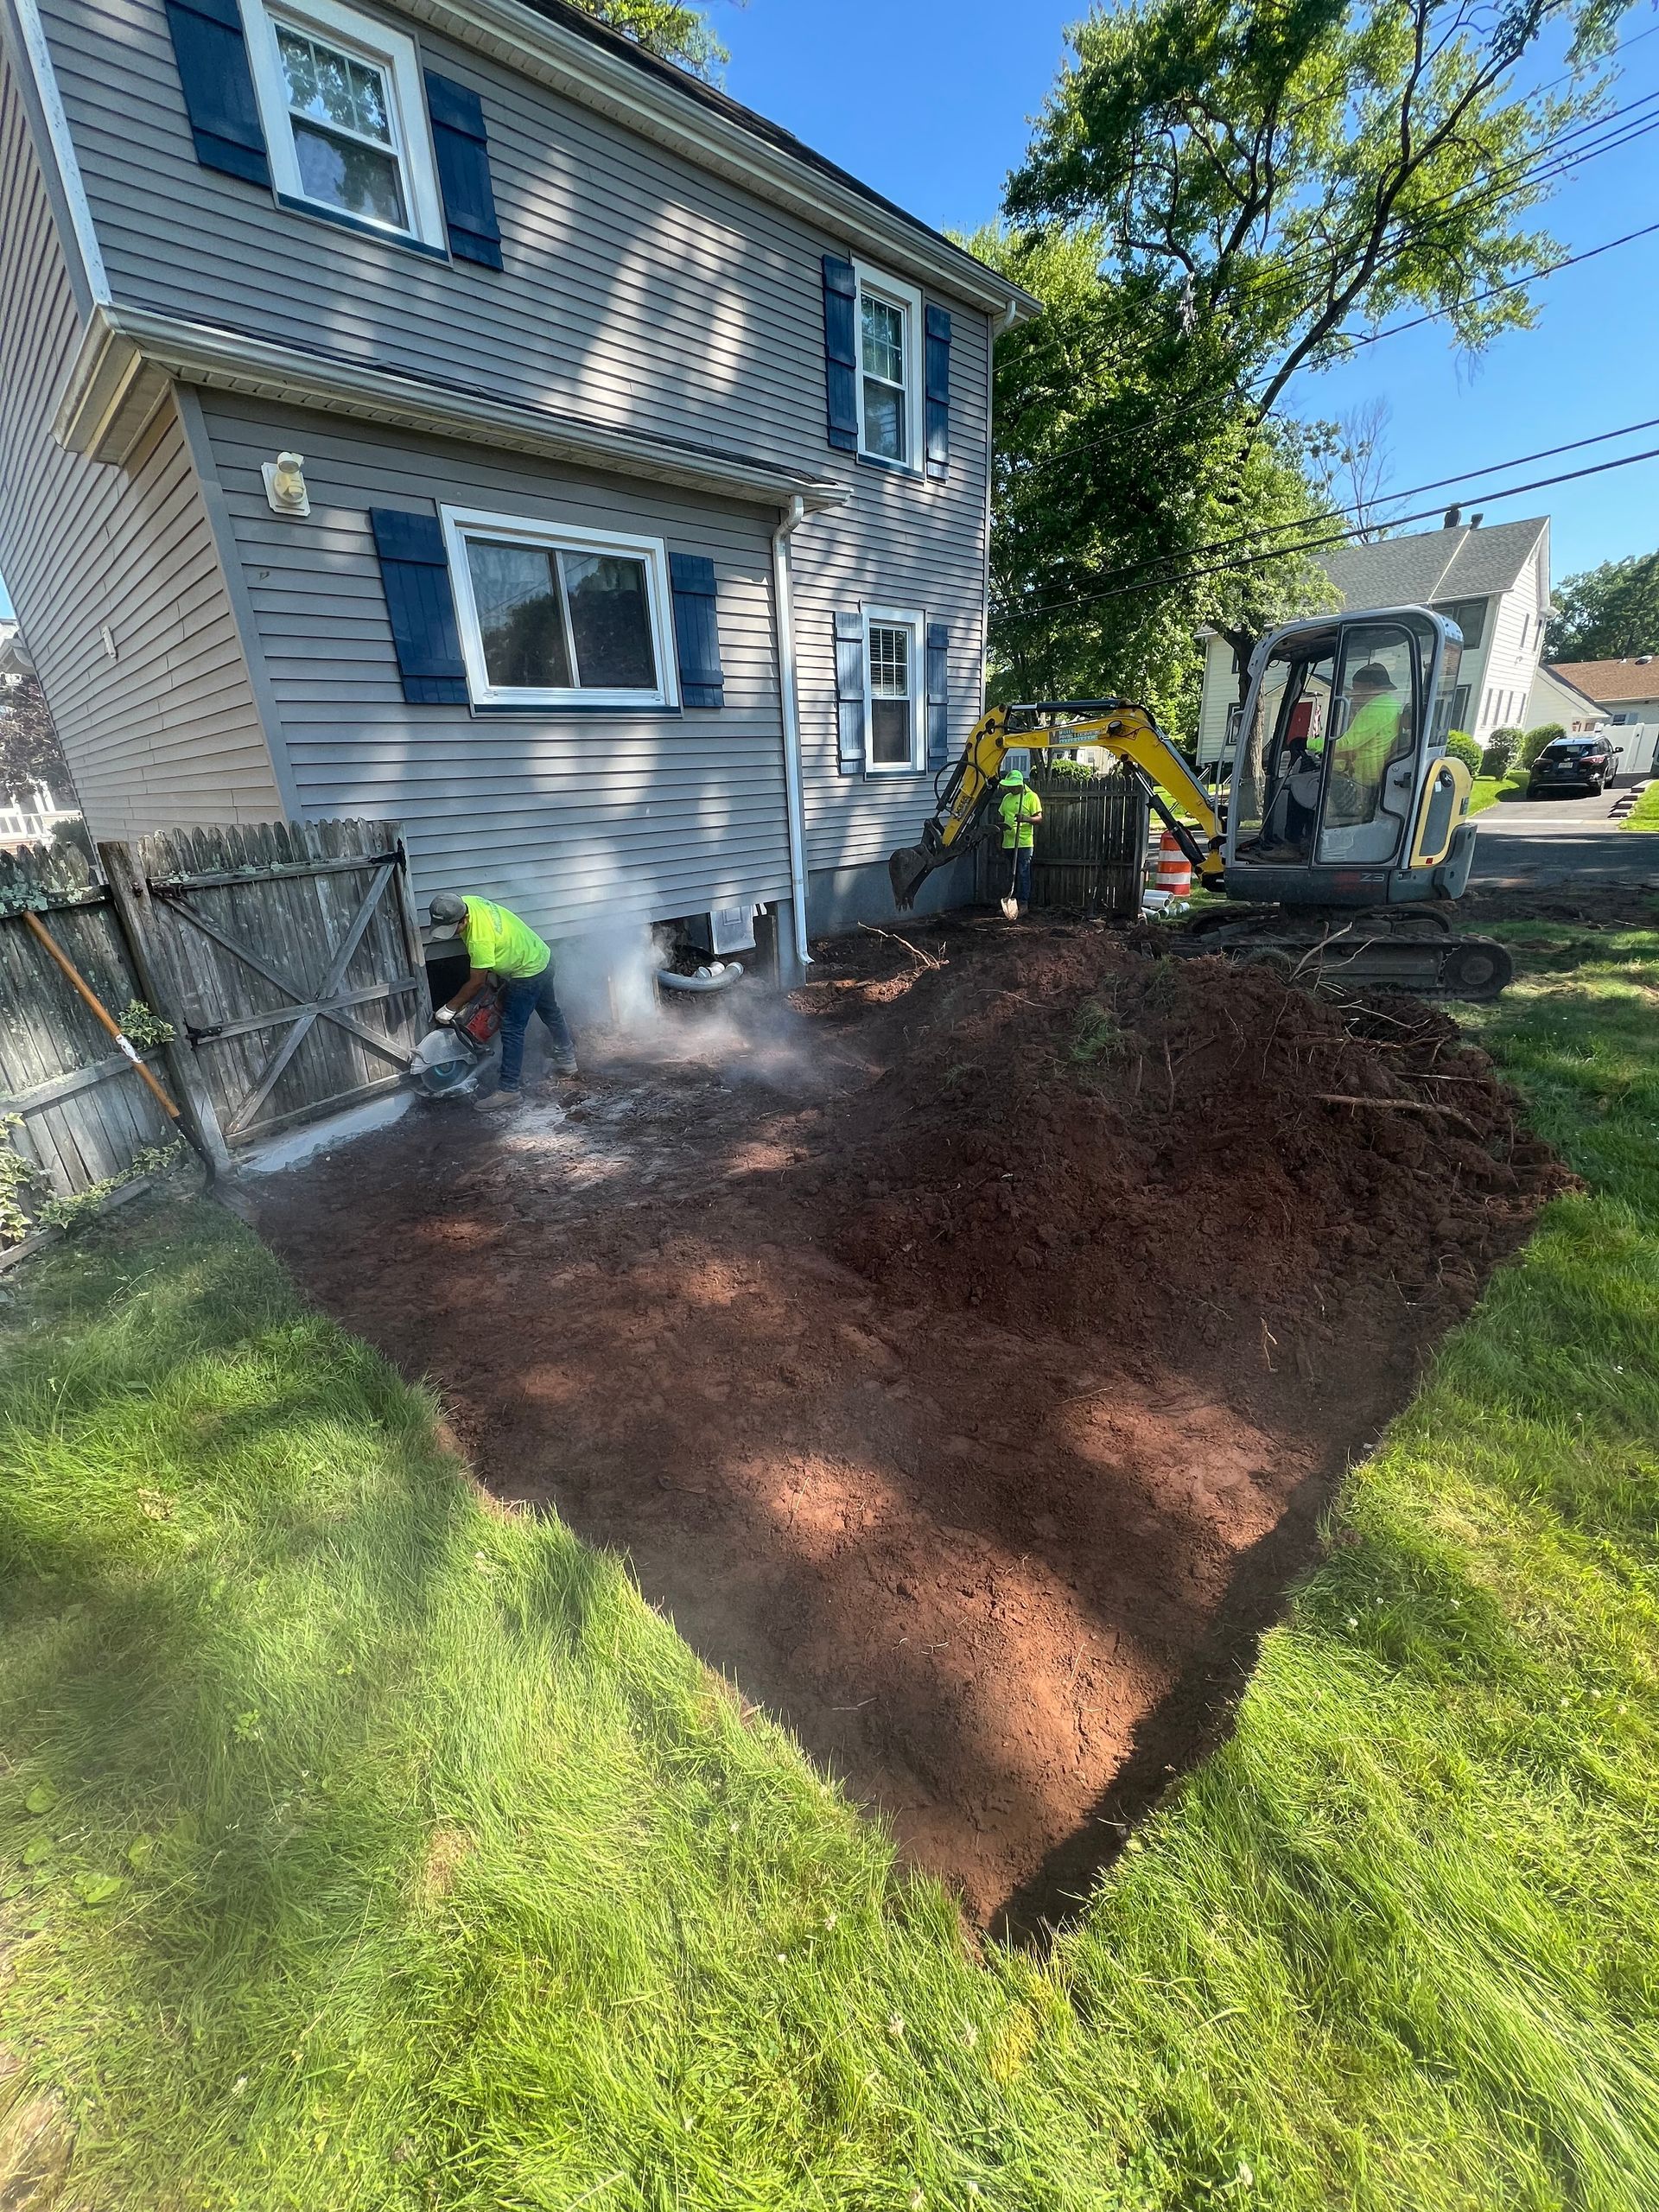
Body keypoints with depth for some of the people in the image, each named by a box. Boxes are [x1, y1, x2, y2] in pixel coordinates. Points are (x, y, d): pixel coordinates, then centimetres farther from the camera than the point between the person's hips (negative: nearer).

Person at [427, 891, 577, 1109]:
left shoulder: (480, 939, -35)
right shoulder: (464, 903, -11)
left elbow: (477, 983, -22)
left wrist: (450, 1008, -11)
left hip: (528, 974, -10)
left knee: (511, 1029, -6)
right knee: (551, 1012, 24)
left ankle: (509, 1089, -1)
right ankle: (567, 1060, 42)